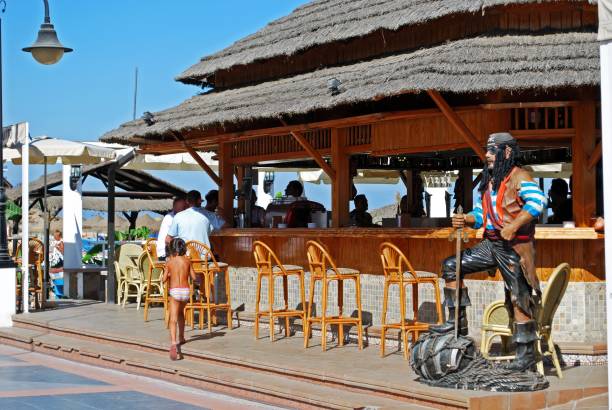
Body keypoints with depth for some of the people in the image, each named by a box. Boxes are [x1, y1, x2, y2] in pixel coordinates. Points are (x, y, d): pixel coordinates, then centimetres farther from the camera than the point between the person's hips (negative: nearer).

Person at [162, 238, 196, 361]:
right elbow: (194, 277, 6)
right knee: (181, 313, 30)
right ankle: (181, 338, 41)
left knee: (173, 319, -12)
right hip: (185, 290, 3)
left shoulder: (169, 262, 0)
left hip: (174, 291, -3)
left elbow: (164, 279, 0)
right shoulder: (187, 261, 4)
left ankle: (173, 343, -32)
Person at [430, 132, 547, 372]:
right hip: (491, 244, 9)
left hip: (514, 247, -9)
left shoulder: (518, 176, -10)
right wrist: (466, 220, 0)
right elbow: (481, 213, 21)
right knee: (451, 266, 5)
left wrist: (513, 226, -30)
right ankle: (457, 322, 10)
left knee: (519, 299, -6)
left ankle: (526, 355, 1)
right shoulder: (489, 181, 17)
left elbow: (537, 201, -26)